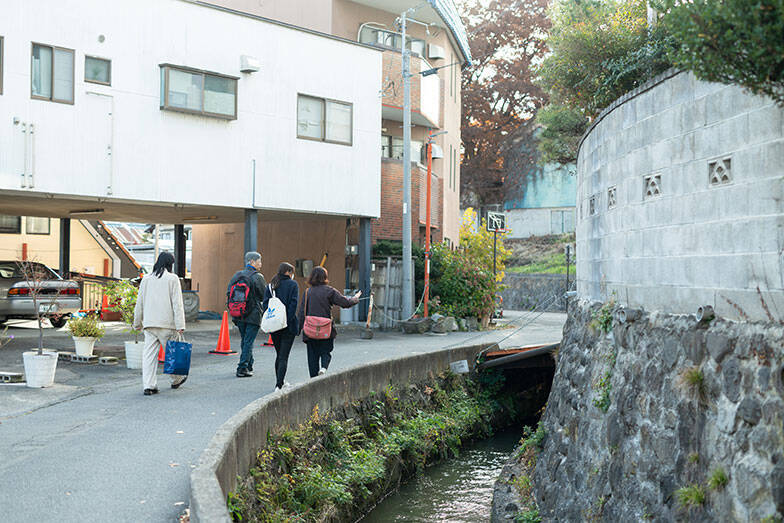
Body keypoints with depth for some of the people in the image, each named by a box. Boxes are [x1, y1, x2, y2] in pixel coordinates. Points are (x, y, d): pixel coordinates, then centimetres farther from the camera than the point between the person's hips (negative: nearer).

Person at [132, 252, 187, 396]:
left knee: (149, 353, 2)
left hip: (149, 324, 4)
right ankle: (176, 379, 28)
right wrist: (180, 325, -10)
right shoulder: (172, 279, -3)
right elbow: (177, 304, -9)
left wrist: (137, 323, 21)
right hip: (167, 324, -3)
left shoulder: (146, 279, 10)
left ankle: (148, 385, -4)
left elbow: (139, 303, 13)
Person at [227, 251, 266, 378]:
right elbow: (265, 296, -6)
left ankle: (249, 366, 27)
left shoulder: (237, 275, 6)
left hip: (239, 315, 6)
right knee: (248, 342, -1)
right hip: (253, 315, -6)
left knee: (245, 340, 19)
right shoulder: (258, 277, -10)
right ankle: (242, 368, -3)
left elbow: (228, 295, 5)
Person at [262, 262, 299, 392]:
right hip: (288, 326, -4)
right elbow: (293, 304, -13)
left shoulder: (270, 286, 9)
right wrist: (288, 321, -12)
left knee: (279, 354, 20)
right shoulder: (292, 285, -4)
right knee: (284, 356, -3)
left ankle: (280, 382, 28)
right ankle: (279, 385, -11)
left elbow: (265, 304, 2)